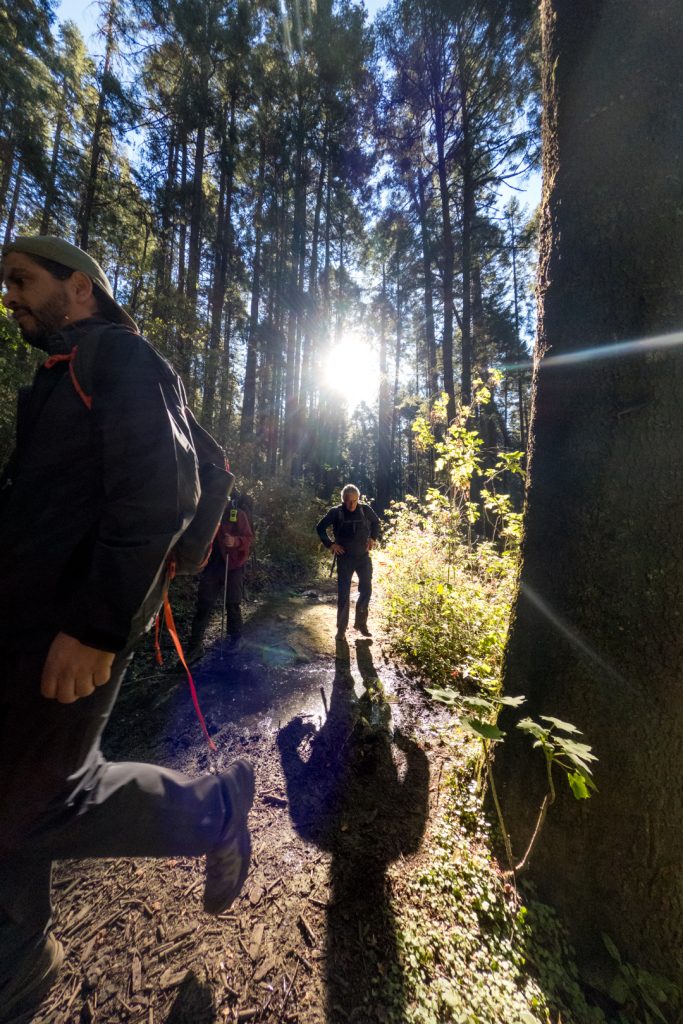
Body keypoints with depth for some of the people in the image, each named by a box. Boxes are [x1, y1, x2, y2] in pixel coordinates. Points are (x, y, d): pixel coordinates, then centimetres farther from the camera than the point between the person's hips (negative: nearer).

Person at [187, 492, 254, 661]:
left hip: (233, 565, -3)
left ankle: (236, 639, 28)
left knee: (232, 604, 8)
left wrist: (235, 541, -29)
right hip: (212, 564, 3)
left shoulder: (238, 514, -6)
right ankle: (195, 645, 15)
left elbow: (249, 538, -9)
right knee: (203, 605, 4)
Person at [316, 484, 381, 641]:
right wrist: (330, 544, -7)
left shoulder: (365, 509, -5)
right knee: (343, 594, 2)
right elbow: (320, 527, 0)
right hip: (345, 558, -2)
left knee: (366, 590, 8)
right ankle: (341, 628, 18)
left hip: (363, 556, 3)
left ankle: (361, 623, 27)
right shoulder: (336, 512, -10)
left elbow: (376, 521, 14)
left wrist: (373, 538, 3)